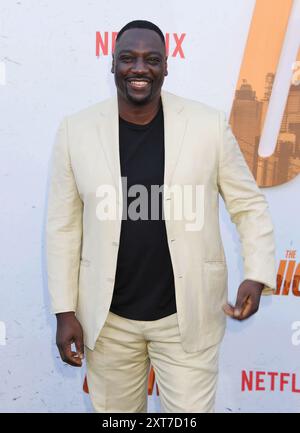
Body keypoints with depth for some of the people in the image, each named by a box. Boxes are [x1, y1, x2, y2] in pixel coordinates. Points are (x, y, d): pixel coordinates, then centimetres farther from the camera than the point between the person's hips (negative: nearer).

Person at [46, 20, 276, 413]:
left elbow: (249, 204, 1)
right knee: (114, 410, 19)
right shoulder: (76, 129, -5)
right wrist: (65, 311, 0)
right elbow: (64, 226, 0)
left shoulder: (210, 124, -8)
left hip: (188, 315, -1)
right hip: (107, 317, 2)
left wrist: (257, 275, -14)